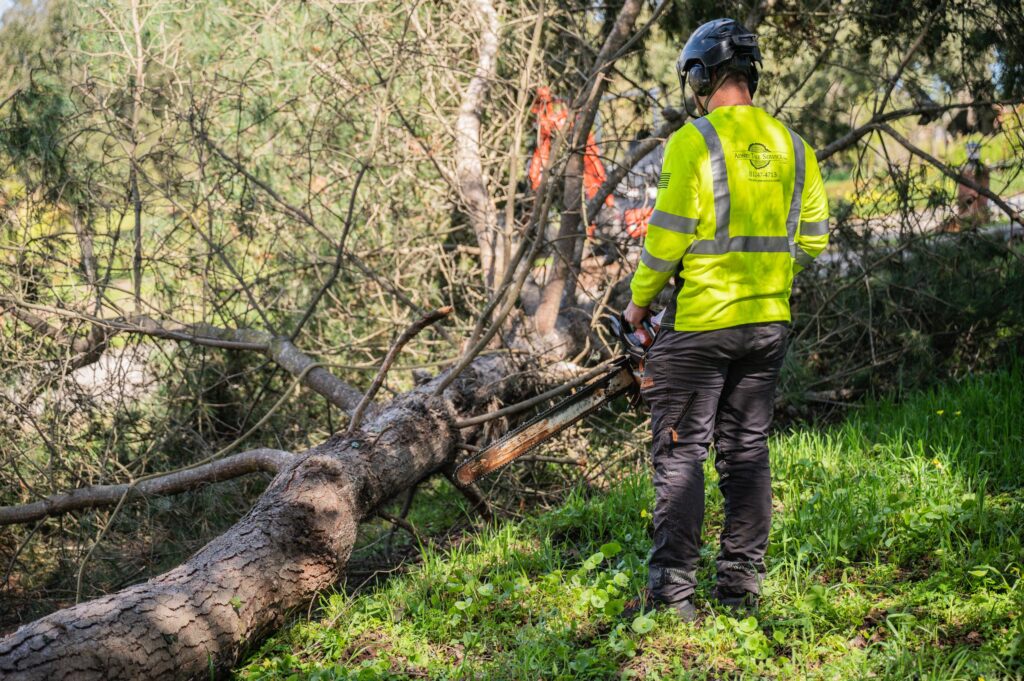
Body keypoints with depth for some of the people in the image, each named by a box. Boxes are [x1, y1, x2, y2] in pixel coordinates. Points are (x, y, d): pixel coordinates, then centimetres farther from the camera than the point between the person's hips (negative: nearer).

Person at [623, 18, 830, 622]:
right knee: (747, 452, 12)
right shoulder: (791, 146, 8)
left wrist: (640, 300, 0)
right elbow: (812, 239, 11)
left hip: (700, 322, -6)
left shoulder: (694, 142, -12)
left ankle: (674, 590, 2)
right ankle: (742, 586, 16)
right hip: (769, 322, 6)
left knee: (681, 453, 1)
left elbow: (669, 233, -14)